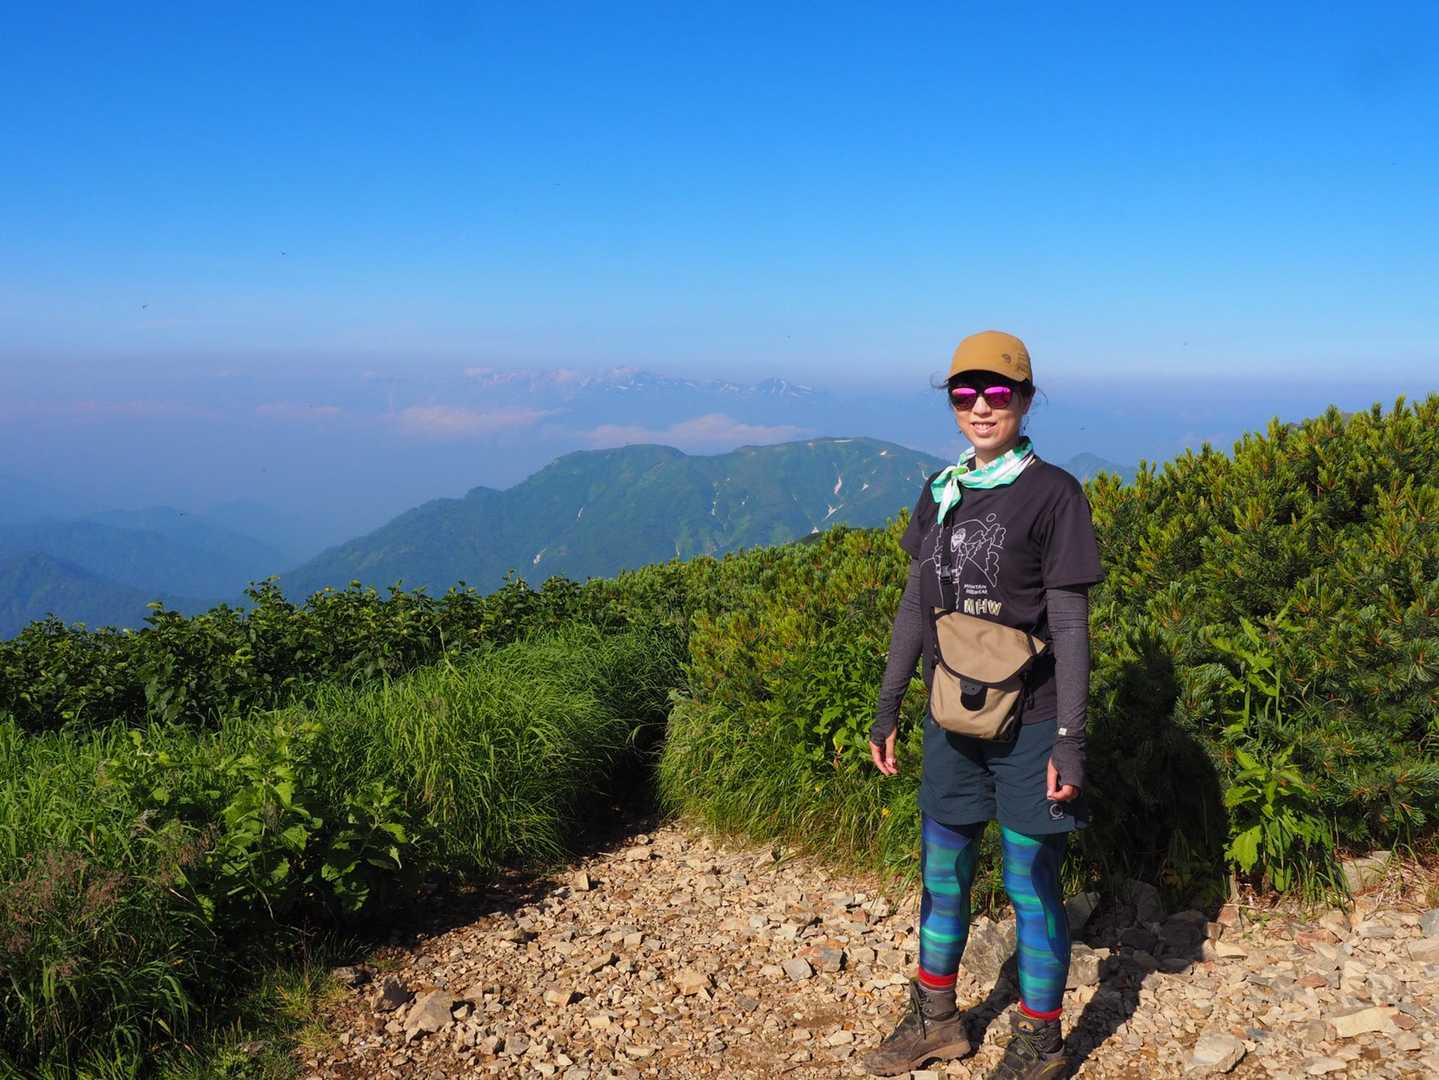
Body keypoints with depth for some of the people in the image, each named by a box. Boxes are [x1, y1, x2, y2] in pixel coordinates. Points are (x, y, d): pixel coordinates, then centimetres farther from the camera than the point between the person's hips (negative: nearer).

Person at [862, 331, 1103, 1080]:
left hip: (1028, 726, -5)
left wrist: (1069, 738, -14)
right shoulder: (940, 493, 6)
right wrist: (887, 707, 11)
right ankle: (935, 1019, 36)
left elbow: (1070, 627, -11)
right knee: (942, 875, 17)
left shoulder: (1051, 493, -10)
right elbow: (915, 607, 11)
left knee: (1031, 886, 7)